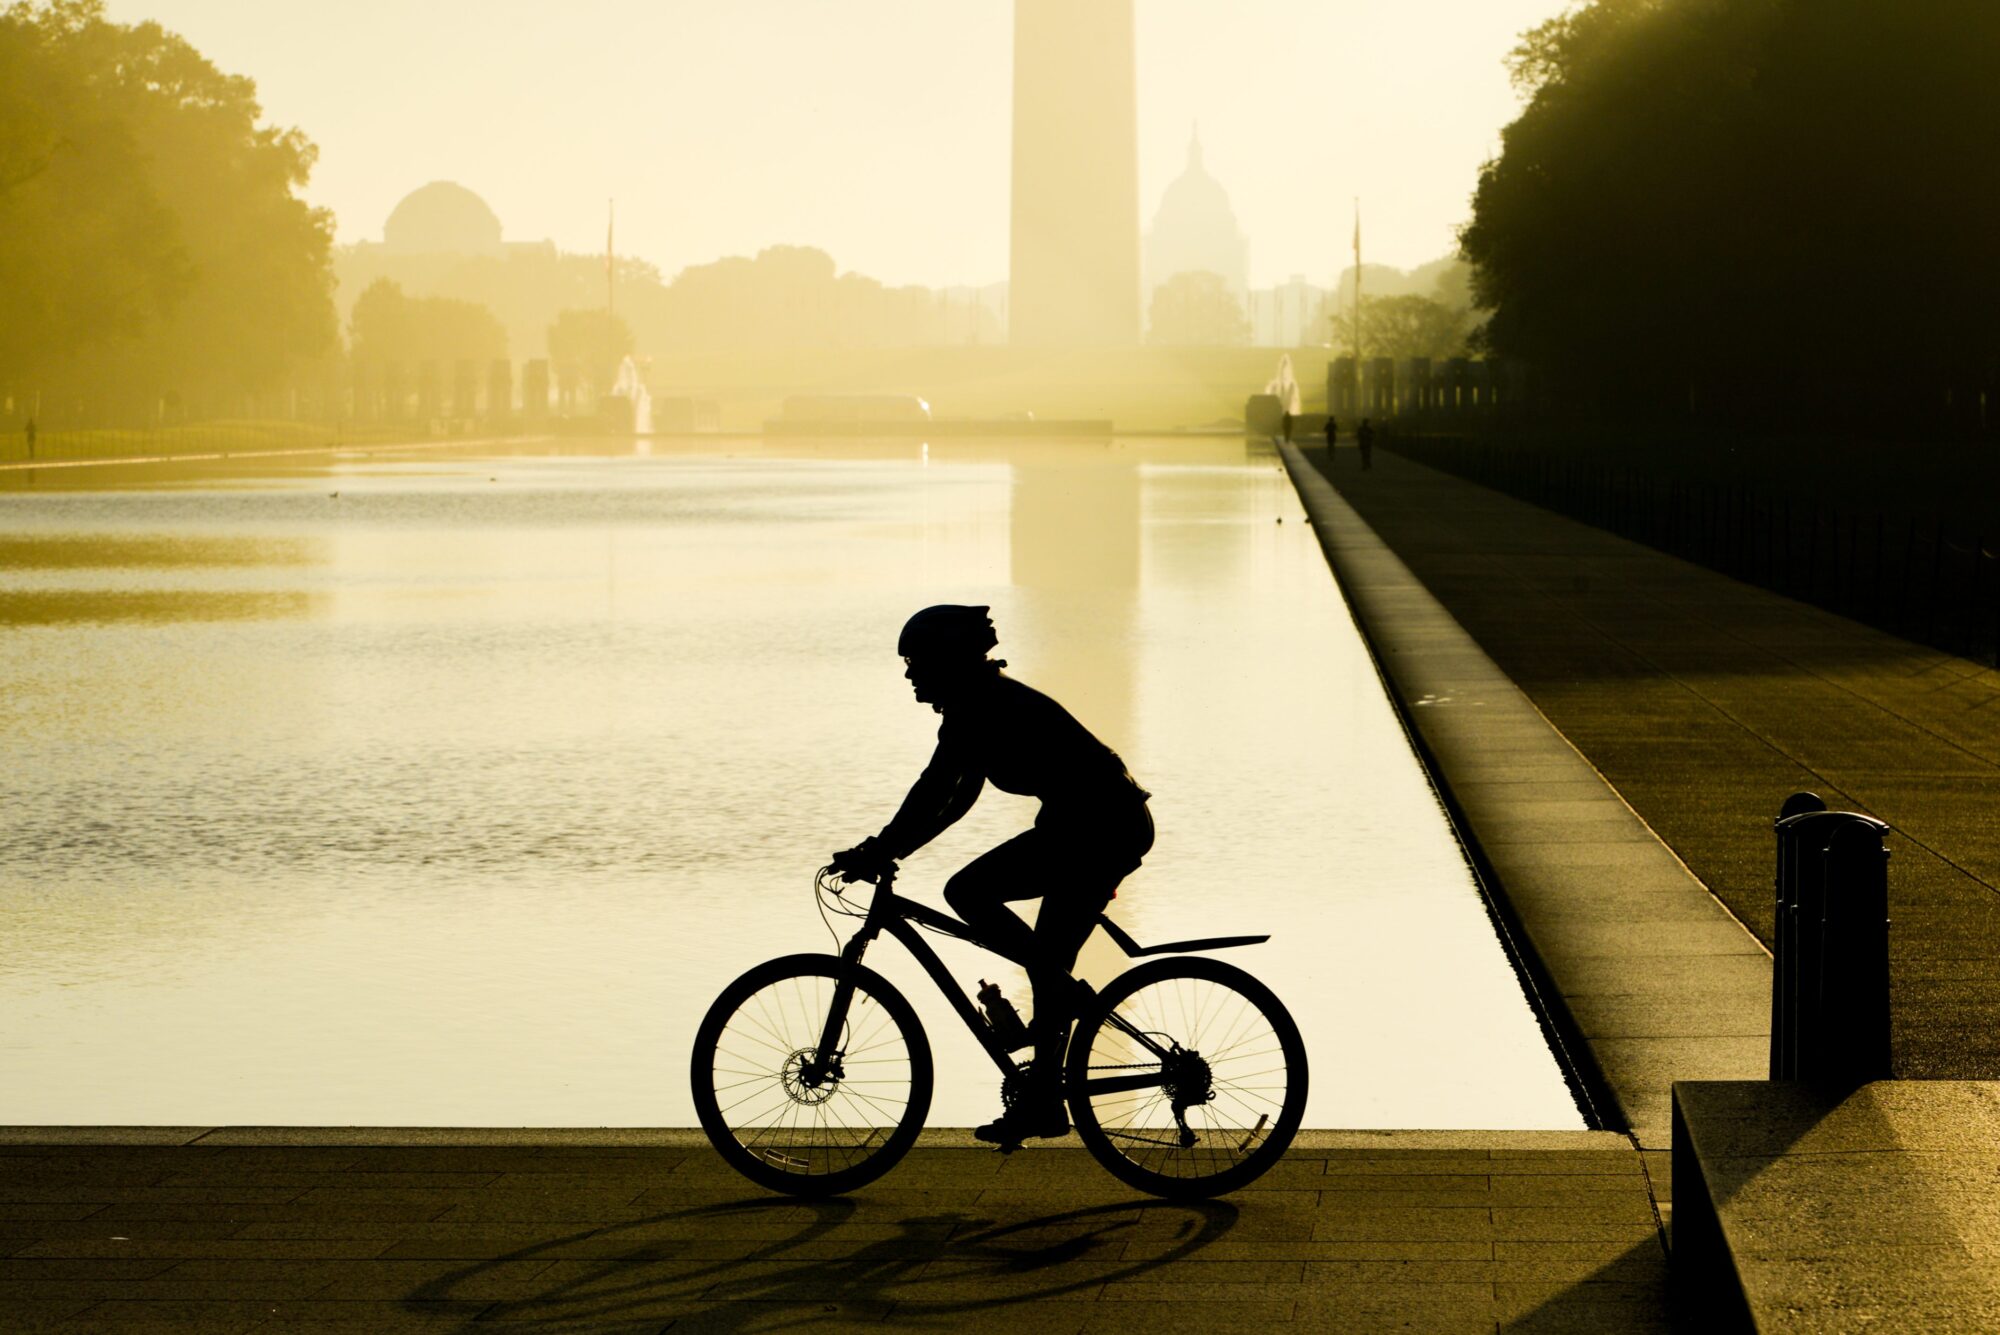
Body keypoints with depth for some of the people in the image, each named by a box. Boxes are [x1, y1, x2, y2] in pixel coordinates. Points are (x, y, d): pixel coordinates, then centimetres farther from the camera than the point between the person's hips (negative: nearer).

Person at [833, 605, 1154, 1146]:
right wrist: (883, 852, 15)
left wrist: (877, 854, -18)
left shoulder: (983, 709, -16)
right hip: (1090, 824, 10)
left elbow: (933, 793, -22)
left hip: (1101, 828, -10)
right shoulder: (988, 702, 15)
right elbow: (955, 797, 20)